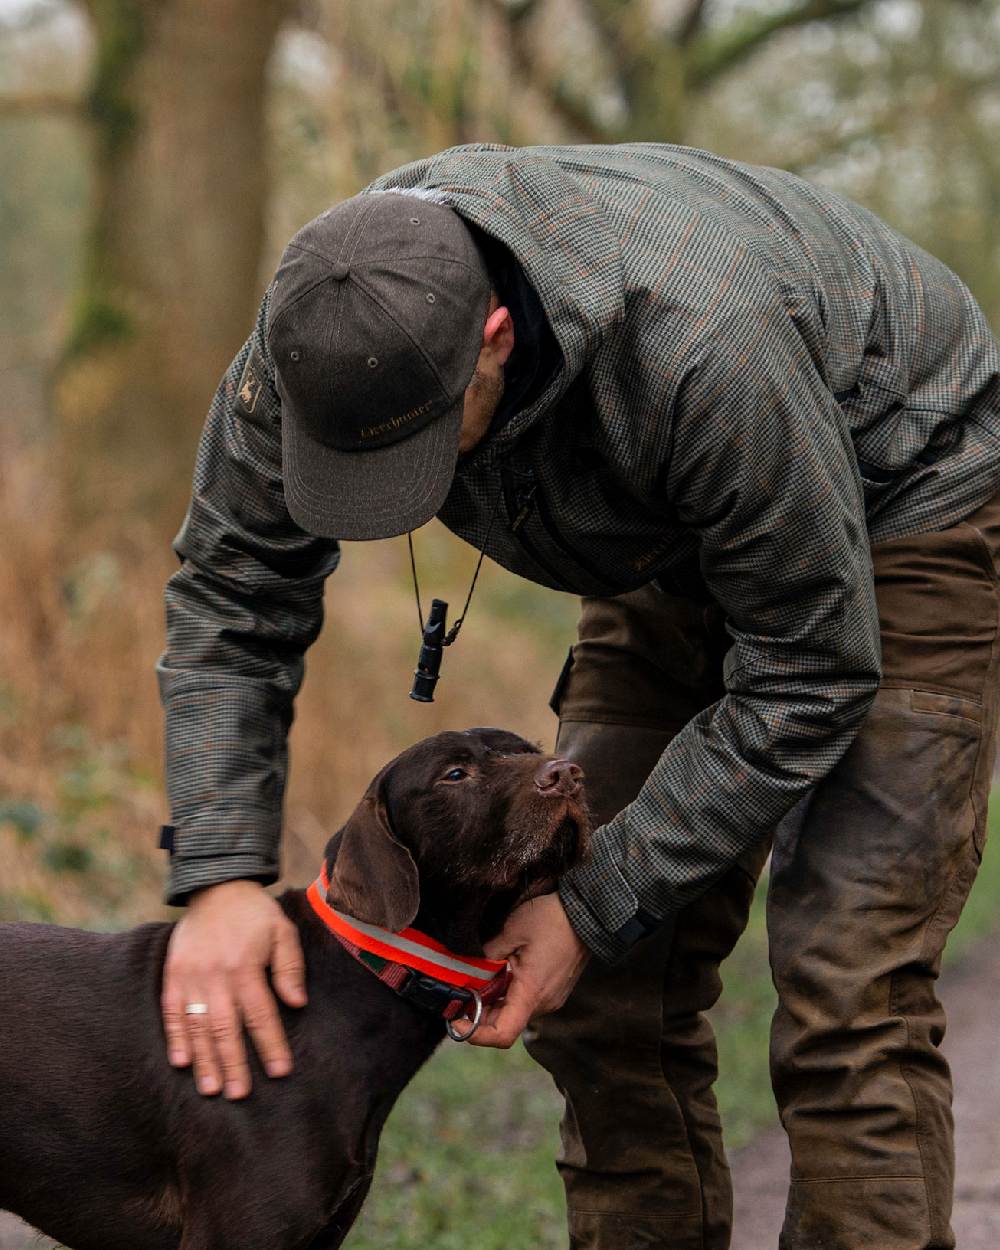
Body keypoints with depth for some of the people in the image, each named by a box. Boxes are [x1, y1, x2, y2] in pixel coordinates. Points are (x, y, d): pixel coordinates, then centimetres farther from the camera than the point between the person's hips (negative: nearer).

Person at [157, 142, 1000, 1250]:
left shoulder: (701, 341, -41)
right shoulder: (320, 328, -24)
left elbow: (805, 675, -30)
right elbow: (230, 594, -12)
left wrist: (596, 907, -26)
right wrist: (218, 876, -25)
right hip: (676, 546, 6)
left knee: (845, 994, -18)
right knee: (607, 995, -1)